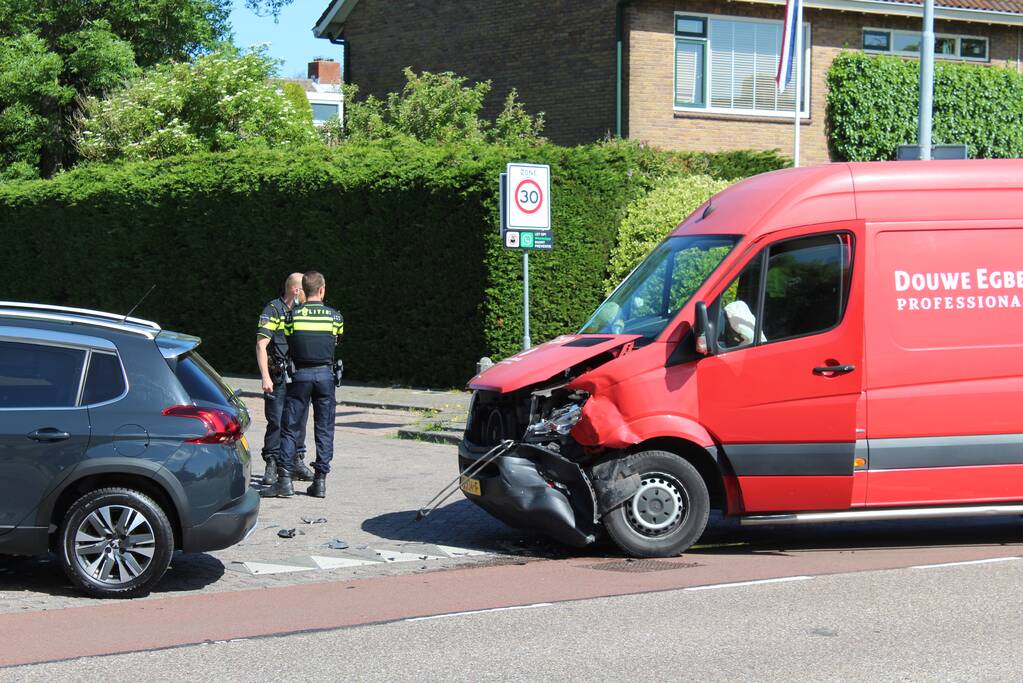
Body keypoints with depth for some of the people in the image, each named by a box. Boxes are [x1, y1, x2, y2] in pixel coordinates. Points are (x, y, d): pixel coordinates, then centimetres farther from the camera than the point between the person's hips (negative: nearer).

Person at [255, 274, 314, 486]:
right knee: (276, 421, -5)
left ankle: (297, 461, 19)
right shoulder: (272, 311, -7)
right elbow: (261, 345, -12)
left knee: (299, 419, 9)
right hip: (278, 375, -6)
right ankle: (272, 465, 2)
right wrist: (265, 377, -19)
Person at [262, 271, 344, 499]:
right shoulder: (335, 316, 3)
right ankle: (320, 480, 7)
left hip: (300, 374, -1)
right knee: (324, 429, 8)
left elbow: (287, 345, 6)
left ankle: (285, 479, -4)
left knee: (290, 428, 3)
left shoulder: (291, 315, 0)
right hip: (325, 374, 1)